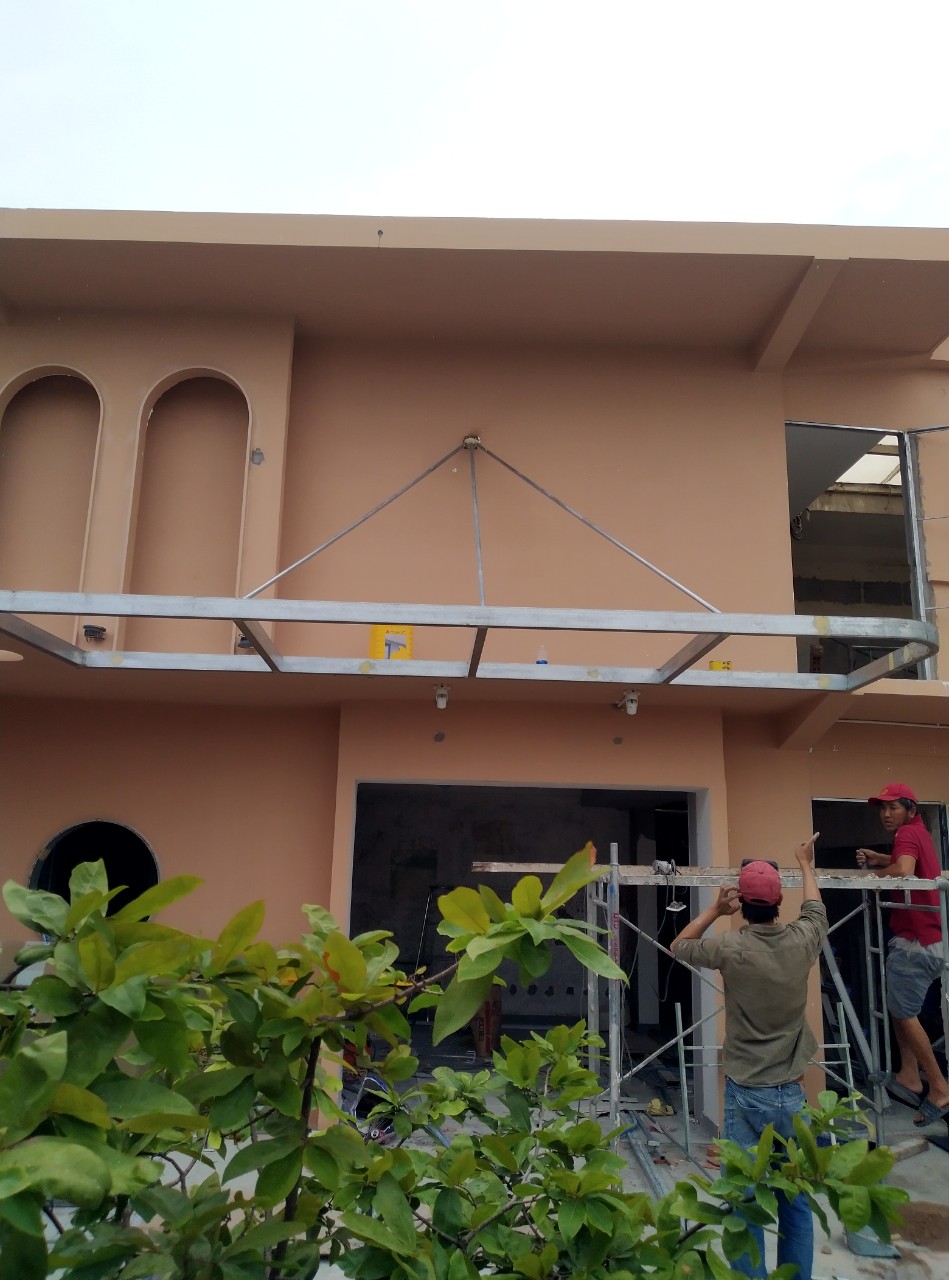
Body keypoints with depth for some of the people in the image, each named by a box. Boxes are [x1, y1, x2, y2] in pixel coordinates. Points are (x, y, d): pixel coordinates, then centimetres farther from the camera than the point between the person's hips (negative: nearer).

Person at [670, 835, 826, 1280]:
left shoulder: (732, 948, -14)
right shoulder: (801, 941, -5)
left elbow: (679, 946, 6)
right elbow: (816, 910, 19)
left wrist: (714, 910, 5)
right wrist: (806, 866, 34)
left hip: (746, 1095, -3)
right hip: (791, 1094, 3)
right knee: (796, 1202, 14)